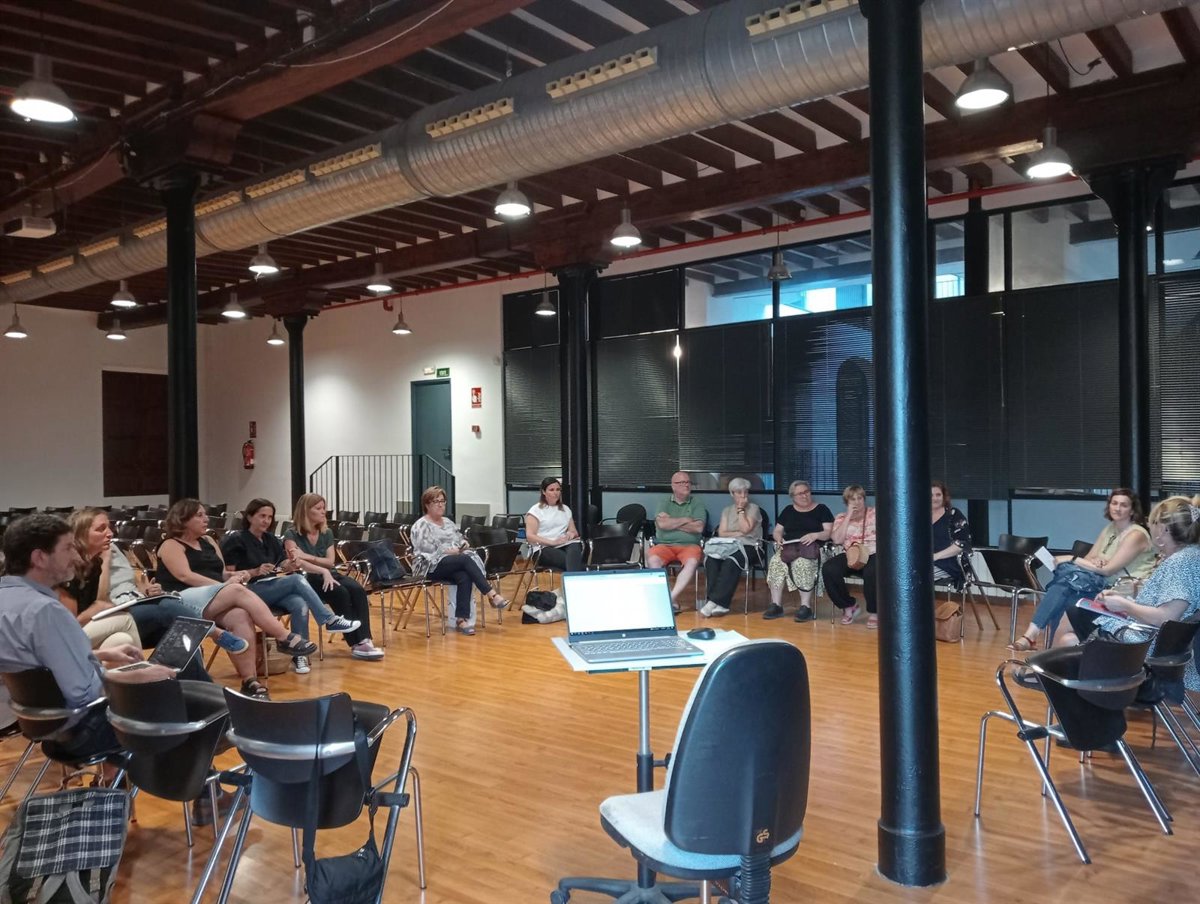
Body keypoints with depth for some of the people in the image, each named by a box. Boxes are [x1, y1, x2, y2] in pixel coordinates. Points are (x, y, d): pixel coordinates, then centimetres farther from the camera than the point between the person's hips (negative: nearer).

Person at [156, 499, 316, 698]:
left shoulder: (208, 541, 25)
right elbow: (185, 576, -11)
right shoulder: (171, 546, 5)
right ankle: (286, 638, -35)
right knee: (238, 591, -33)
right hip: (183, 602, -6)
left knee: (241, 616, -32)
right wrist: (226, 585, -18)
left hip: (219, 601, 6)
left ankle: (249, 680, -39)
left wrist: (234, 576, -2)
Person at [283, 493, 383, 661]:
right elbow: (298, 564, -20)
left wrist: (309, 557, -15)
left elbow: (330, 562, 2)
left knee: (357, 590, -24)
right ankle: (356, 644, -29)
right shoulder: (291, 534, -6)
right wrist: (323, 571, -33)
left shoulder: (327, 533, 11)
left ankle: (364, 640, -32)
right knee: (340, 593, -33)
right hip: (306, 579, -6)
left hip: (328, 574, 6)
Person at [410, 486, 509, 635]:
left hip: (455, 565, 6)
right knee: (466, 559, -32)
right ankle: (492, 595, -32)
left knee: (464, 577, -30)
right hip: (431, 566, -6)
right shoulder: (421, 525, -3)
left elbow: (461, 540, 22)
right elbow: (426, 550, -14)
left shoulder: (448, 522, 21)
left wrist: (464, 544, -1)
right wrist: (449, 551, -17)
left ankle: (461, 619, -34)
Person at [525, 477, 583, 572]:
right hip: (545, 548, -3)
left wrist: (572, 533, -4)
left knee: (575, 546, -38)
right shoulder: (535, 510, 7)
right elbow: (530, 536, -3)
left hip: (565, 545, 3)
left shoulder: (565, 509, 23)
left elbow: (574, 531, 23)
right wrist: (552, 542, -16)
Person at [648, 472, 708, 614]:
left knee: (692, 562, -35)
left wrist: (672, 522, -3)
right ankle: (672, 600, -28)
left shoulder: (697, 504, 11)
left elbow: (698, 527, -5)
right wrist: (685, 520, -2)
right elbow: (662, 524, -6)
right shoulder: (665, 502, 12)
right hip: (665, 544, 1)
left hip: (689, 545, 0)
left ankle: (671, 598, -33)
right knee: (652, 560, -32)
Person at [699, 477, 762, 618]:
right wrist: (739, 533, -6)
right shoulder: (727, 510, 19)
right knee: (710, 560, -32)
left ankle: (714, 602, -39)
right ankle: (719, 605, -36)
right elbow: (721, 533, 6)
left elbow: (746, 529, -9)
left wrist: (741, 509, -3)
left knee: (731, 561, -39)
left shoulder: (753, 508, 8)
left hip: (748, 546, -3)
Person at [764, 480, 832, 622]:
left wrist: (815, 535, -18)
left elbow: (829, 533, 2)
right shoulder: (788, 511, 22)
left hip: (811, 548, -3)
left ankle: (806, 607, -35)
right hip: (789, 547, 3)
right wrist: (779, 538, -3)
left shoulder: (821, 509, 11)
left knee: (802, 563, -38)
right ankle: (776, 605, -28)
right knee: (776, 562, -30)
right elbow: (777, 531, 20)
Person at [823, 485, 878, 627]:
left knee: (871, 572, -39)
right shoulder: (841, 517, 14)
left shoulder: (875, 513, 8)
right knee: (828, 569, -28)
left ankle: (873, 612, -15)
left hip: (872, 555, -2)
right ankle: (848, 606, -5)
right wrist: (849, 516, -4)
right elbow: (837, 539, -2)